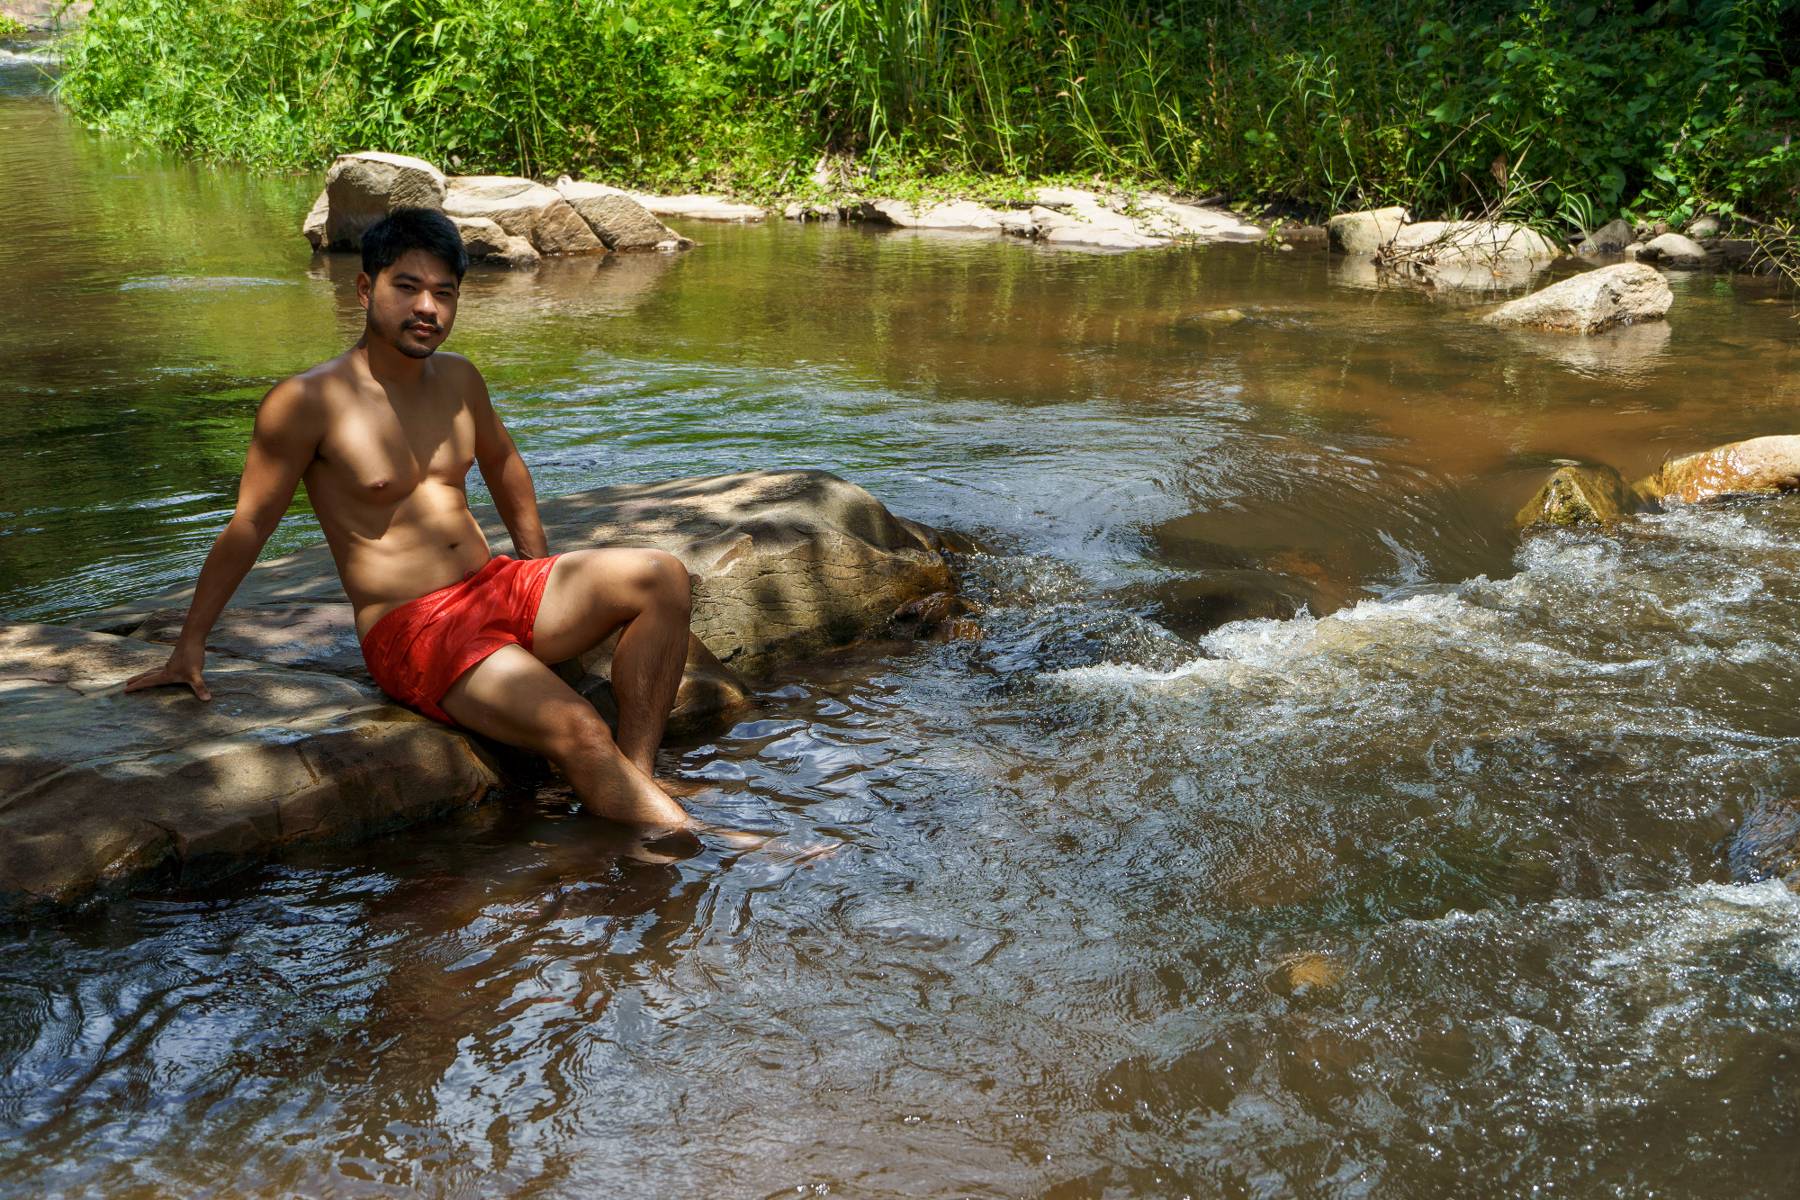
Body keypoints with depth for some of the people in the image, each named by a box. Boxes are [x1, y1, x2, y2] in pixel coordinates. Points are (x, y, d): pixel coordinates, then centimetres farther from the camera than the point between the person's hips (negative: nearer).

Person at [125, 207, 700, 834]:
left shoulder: (458, 379, 10)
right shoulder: (307, 402, -9)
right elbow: (249, 524, -3)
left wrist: (544, 577, 30)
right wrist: (190, 644, 1)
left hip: (497, 589, 7)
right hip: (411, 632, -7)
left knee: (662, 577, -15)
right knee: (577, 730, -29)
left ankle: (637, 777, -16)